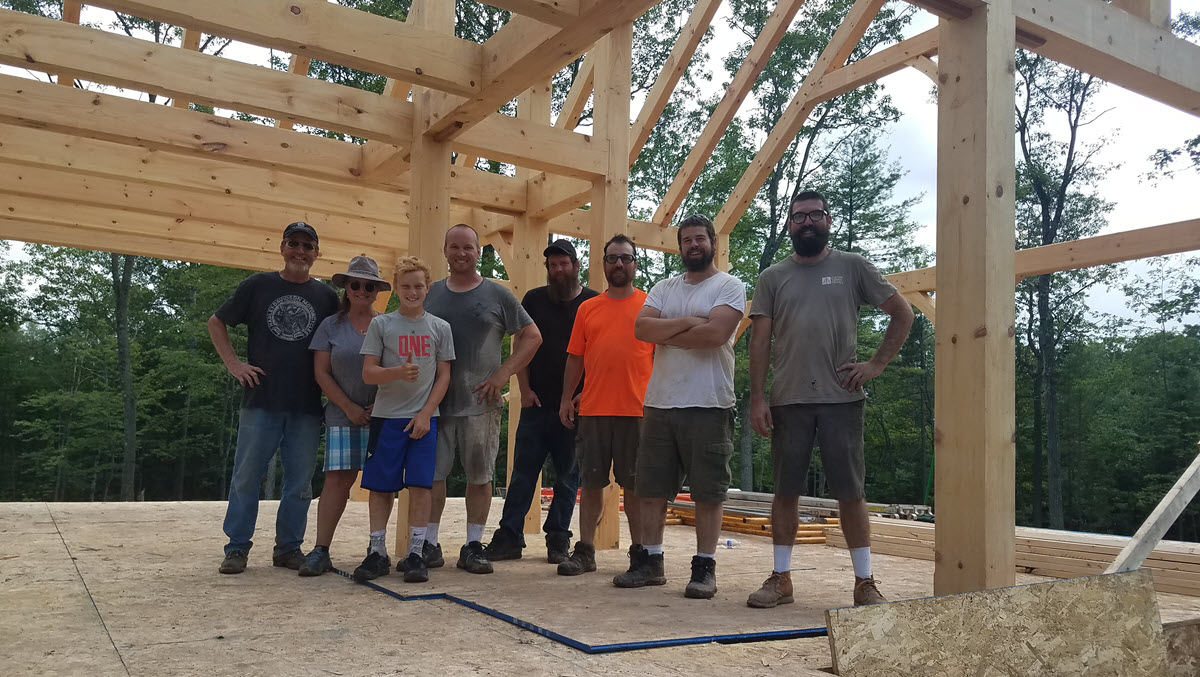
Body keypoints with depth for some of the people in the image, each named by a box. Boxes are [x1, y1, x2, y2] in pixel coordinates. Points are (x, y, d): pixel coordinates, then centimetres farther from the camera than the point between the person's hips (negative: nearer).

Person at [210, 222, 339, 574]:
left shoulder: (326, 297, 8)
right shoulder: (258, 285, 5)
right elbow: (216, 323, 12)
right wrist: (233, 363, 0)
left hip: (307, 406, 2)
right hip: (261, 400, -1)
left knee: (300, 481, 6)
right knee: (246, 476, 2)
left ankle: (288, 547, 18)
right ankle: (237, 548, 14)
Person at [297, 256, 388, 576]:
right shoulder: (331, 326, 9)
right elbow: (322, 373, 4)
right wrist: (349, 407, -5)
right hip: (344, 416, 0)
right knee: (337, 478, -6)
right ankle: (320, 550, -3)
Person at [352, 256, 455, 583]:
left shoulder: (439, 327, 6)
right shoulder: (381, 324, 4)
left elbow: (444, 376, 5)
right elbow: (368, 373, -1)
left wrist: (426, 413, -5)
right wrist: (398, 372, -20)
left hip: (423, 417, 0)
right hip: (386, 416, 0)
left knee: (420, 486, -4)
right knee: (380, 486, 3)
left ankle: (415, 554, 5)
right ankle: (377, 553, 15)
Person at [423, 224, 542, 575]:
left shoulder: (497, 294, 3)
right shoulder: (431, 293, 10)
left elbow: (531, 337, 4)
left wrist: (502, 374, -6)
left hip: (480, 402, -1)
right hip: (435, 401, 2)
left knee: (480, 476, 4)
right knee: (431, 473, 2)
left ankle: (473, 547, 14)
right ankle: (429, 544, 12)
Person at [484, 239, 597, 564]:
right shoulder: (534, 299, 9)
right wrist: (525, 389, -1)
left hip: (575, 404, -1)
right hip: (537, 403, 2)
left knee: (568, 476, 5)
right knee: (523, 472, 2)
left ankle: (558, 538, 14)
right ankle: (509, 537, 7)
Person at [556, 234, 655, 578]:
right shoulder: (587, 308, 12)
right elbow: (575, 357, 13)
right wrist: (566, 398, 7)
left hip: (637, 410, -2)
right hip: (592, 409, 3)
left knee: (635, 484, 4)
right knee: (591, 482, 7)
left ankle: (640, 550, 16)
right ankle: (585, 550, 16)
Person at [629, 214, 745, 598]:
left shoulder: (729, 286, 0)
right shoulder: (663, 289, 15)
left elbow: (715, 333, -17)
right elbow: (641, 328, -1)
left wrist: (665, 334, -6)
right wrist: (688, 322, -11)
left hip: (708, 405, -5)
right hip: (660, 403, 5)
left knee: (708, 492, 0)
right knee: (651, 488, 8)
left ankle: (704, 567, 10)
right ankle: (650, 562, 19)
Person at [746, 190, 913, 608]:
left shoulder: (853, 267, 6)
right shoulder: (773, 278, 10)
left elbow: (902, 313, 9)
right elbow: (759, 341, 5)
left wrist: (877, 363, -1)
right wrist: (756, 398, -3)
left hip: (841, 398, -1)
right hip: (788, 400, 2)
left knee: (850, 492, 2)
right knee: (786, 491, 7)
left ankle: (865, 583, 13)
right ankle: (780, 579, 17)